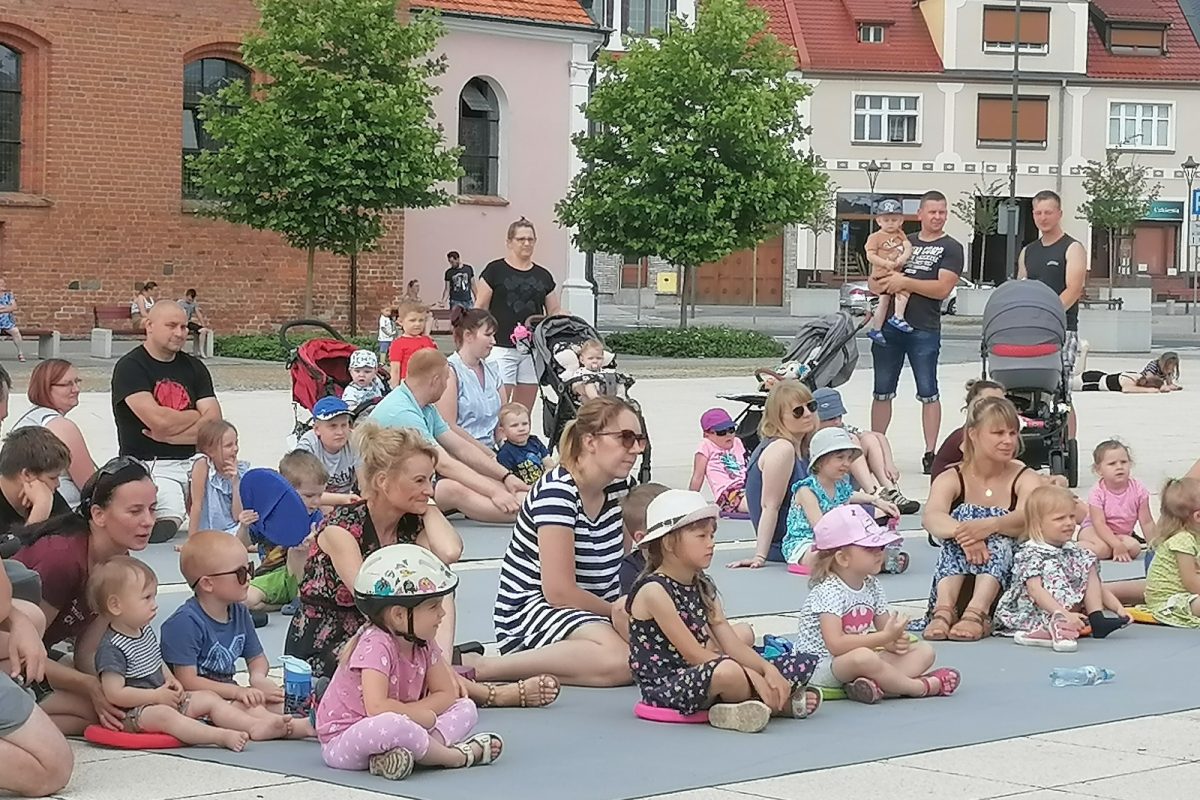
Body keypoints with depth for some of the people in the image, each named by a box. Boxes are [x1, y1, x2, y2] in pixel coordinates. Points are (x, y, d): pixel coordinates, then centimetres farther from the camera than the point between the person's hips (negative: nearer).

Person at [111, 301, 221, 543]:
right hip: (149, 465, -5)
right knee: (172, 513, -32)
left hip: (194, 460, 5)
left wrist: (171, 435, -11)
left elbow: (214, 422, 4)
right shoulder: (130, 367, -2)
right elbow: (158, 419, -16)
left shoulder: (194, 368, 16)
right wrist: (198, 417, 1)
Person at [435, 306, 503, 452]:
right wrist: (488, 452, -12)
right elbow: (449, 427, -12)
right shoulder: (450, 371, -6)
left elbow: (501, 419, 15)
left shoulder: (491, 370, 16)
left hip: (489, 450, 7)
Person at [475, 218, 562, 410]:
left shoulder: (543, 276, 14)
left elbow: (554, 311, 16)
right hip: (502, 348, -5)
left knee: (524, 411, 8)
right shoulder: (495, 270, 1)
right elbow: (480, 309, 0)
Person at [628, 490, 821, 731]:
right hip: (664, 687, -8)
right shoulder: (654, 591, -13)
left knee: (805, 665, 7)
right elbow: (693, 653, -19)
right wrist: (753, 678, -22)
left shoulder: (703, 587, 13)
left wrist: (768, 669, -13)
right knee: (727, 671, -40)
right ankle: (782, 702, -15)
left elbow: (732, 645, 6)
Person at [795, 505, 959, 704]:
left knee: (924, 651, 0)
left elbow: (884, 630, 12)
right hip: (820, 668, -9)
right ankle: (922, 687, -20)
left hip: (858, 662, 9)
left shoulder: (872, 586, 9)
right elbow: (836, 644, -29)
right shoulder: (828, 591, -18)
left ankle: (877, 684, -31)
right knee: (862, 657, -41)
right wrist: (885, 637, -26)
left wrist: (895, 641, -14)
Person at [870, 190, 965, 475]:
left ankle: (930, 453, 1)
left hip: (924, 329, -5)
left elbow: (943, 288, -12)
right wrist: (882, 283, -5)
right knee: (882, 392, 9)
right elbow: (874, 280, 19)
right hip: (888, 325, 5)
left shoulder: (951, 248, 2)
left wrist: (904, 282, -12)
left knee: (928, 393, -3)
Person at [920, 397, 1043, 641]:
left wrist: (989, 525, -43)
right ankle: (944, 610, -42)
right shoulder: (951, 479, 3)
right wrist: (962, 531, -43)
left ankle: (976, 614, -48)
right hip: (957, 586, 0)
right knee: (963, 514, -23)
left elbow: (1027, 520, -20)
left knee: (999, 536, -26)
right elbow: (932, 518, -19)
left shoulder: (1026, 479, 3)